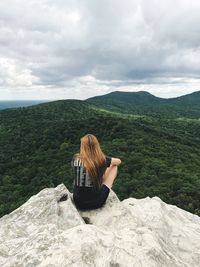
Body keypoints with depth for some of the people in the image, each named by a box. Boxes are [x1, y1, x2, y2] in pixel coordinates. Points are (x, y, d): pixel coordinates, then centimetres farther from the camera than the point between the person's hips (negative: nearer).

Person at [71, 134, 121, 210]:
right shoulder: (101, 159, -16)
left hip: (78, 203, 3)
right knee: (114, 166, 13)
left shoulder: (75, 159, -9)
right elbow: (118, 161, 5)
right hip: (96, 203, -3)